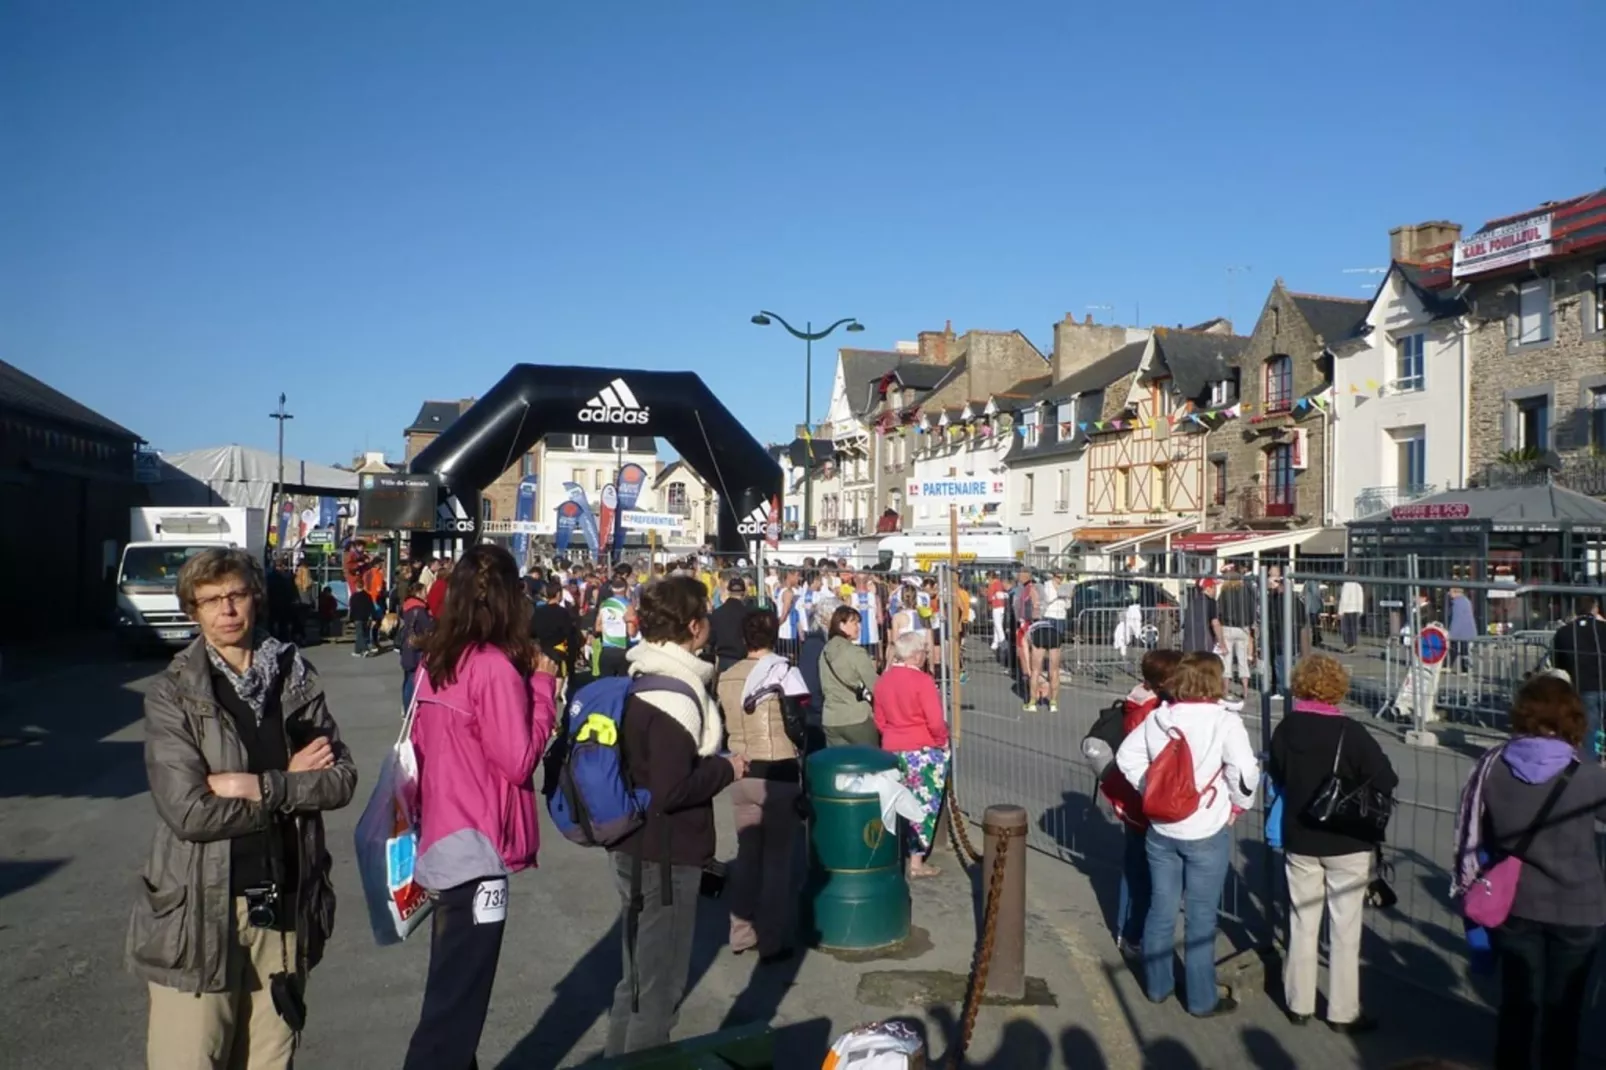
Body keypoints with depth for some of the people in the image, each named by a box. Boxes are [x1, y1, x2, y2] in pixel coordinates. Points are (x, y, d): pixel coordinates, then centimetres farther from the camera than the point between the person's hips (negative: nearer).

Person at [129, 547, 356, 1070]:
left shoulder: (296, 679, 4)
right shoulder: (172, 693, -6)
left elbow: (342, 777, -2)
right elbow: (189, 811, -15)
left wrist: (260, 786, -15)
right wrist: (292, 783, -8)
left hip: (285, 908, 3)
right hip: (201, 914, -3)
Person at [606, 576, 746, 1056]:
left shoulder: (641, 679, 7)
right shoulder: (675, 695, -22)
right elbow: (672, 790, -29)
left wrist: (712, 763, 12)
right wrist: (727, 769, -14)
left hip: (635, 849, 10)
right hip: (665, 856, -10)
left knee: (638, 979, 22)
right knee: (660, 988, 3)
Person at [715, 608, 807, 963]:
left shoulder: (725, 677, 5)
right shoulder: (783, 673, -11)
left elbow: (720, 727, 9)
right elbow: (795, 727, -16)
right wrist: (804, 745, 4)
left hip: (740, 774, 5)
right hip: (778, 775, -5)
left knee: (747, 854, 16)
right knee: (777, 859, 5)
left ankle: (741, 934, 23)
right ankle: (772, 942, 10)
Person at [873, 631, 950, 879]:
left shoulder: (883, 681, 3)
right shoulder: (922, 680, -16)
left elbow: (879, 720, 9)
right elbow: (936, 722, -16)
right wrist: (943, 739, 1)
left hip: (892, 750, 6)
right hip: (923, 753, -6)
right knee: (924, 805, 6)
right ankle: (917, 861, 10)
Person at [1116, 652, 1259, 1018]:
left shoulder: (1156, 718, -2)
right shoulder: (1225, 722, -15)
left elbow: (1127, 757, 4)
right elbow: (1245, 772, -18)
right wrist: (1238, 805, 0)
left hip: (1161, 830, 4)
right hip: (1206, 833, -4)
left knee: (1160, 909, 16)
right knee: (1200, 918, 7)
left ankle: (1157, 985, 30)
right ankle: (1202, 999, 18)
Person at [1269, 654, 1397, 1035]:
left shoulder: (1285, 728, -6)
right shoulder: (1350, 733, -18)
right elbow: (1387, 781, -16)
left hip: (1298, 840, 4)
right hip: (1347, 843, -4)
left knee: (1302, 924, 14)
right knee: (1344, 929, 8)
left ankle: (1299, 1004, 23)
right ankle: (1343, 1012, 16)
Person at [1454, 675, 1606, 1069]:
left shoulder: (1492, 765, -11)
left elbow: (1472, 831, -2)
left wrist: (1469, 884, 11)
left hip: (1513, 906, 2)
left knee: (1517, 1002, 16)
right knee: (1562, 1010, 15)